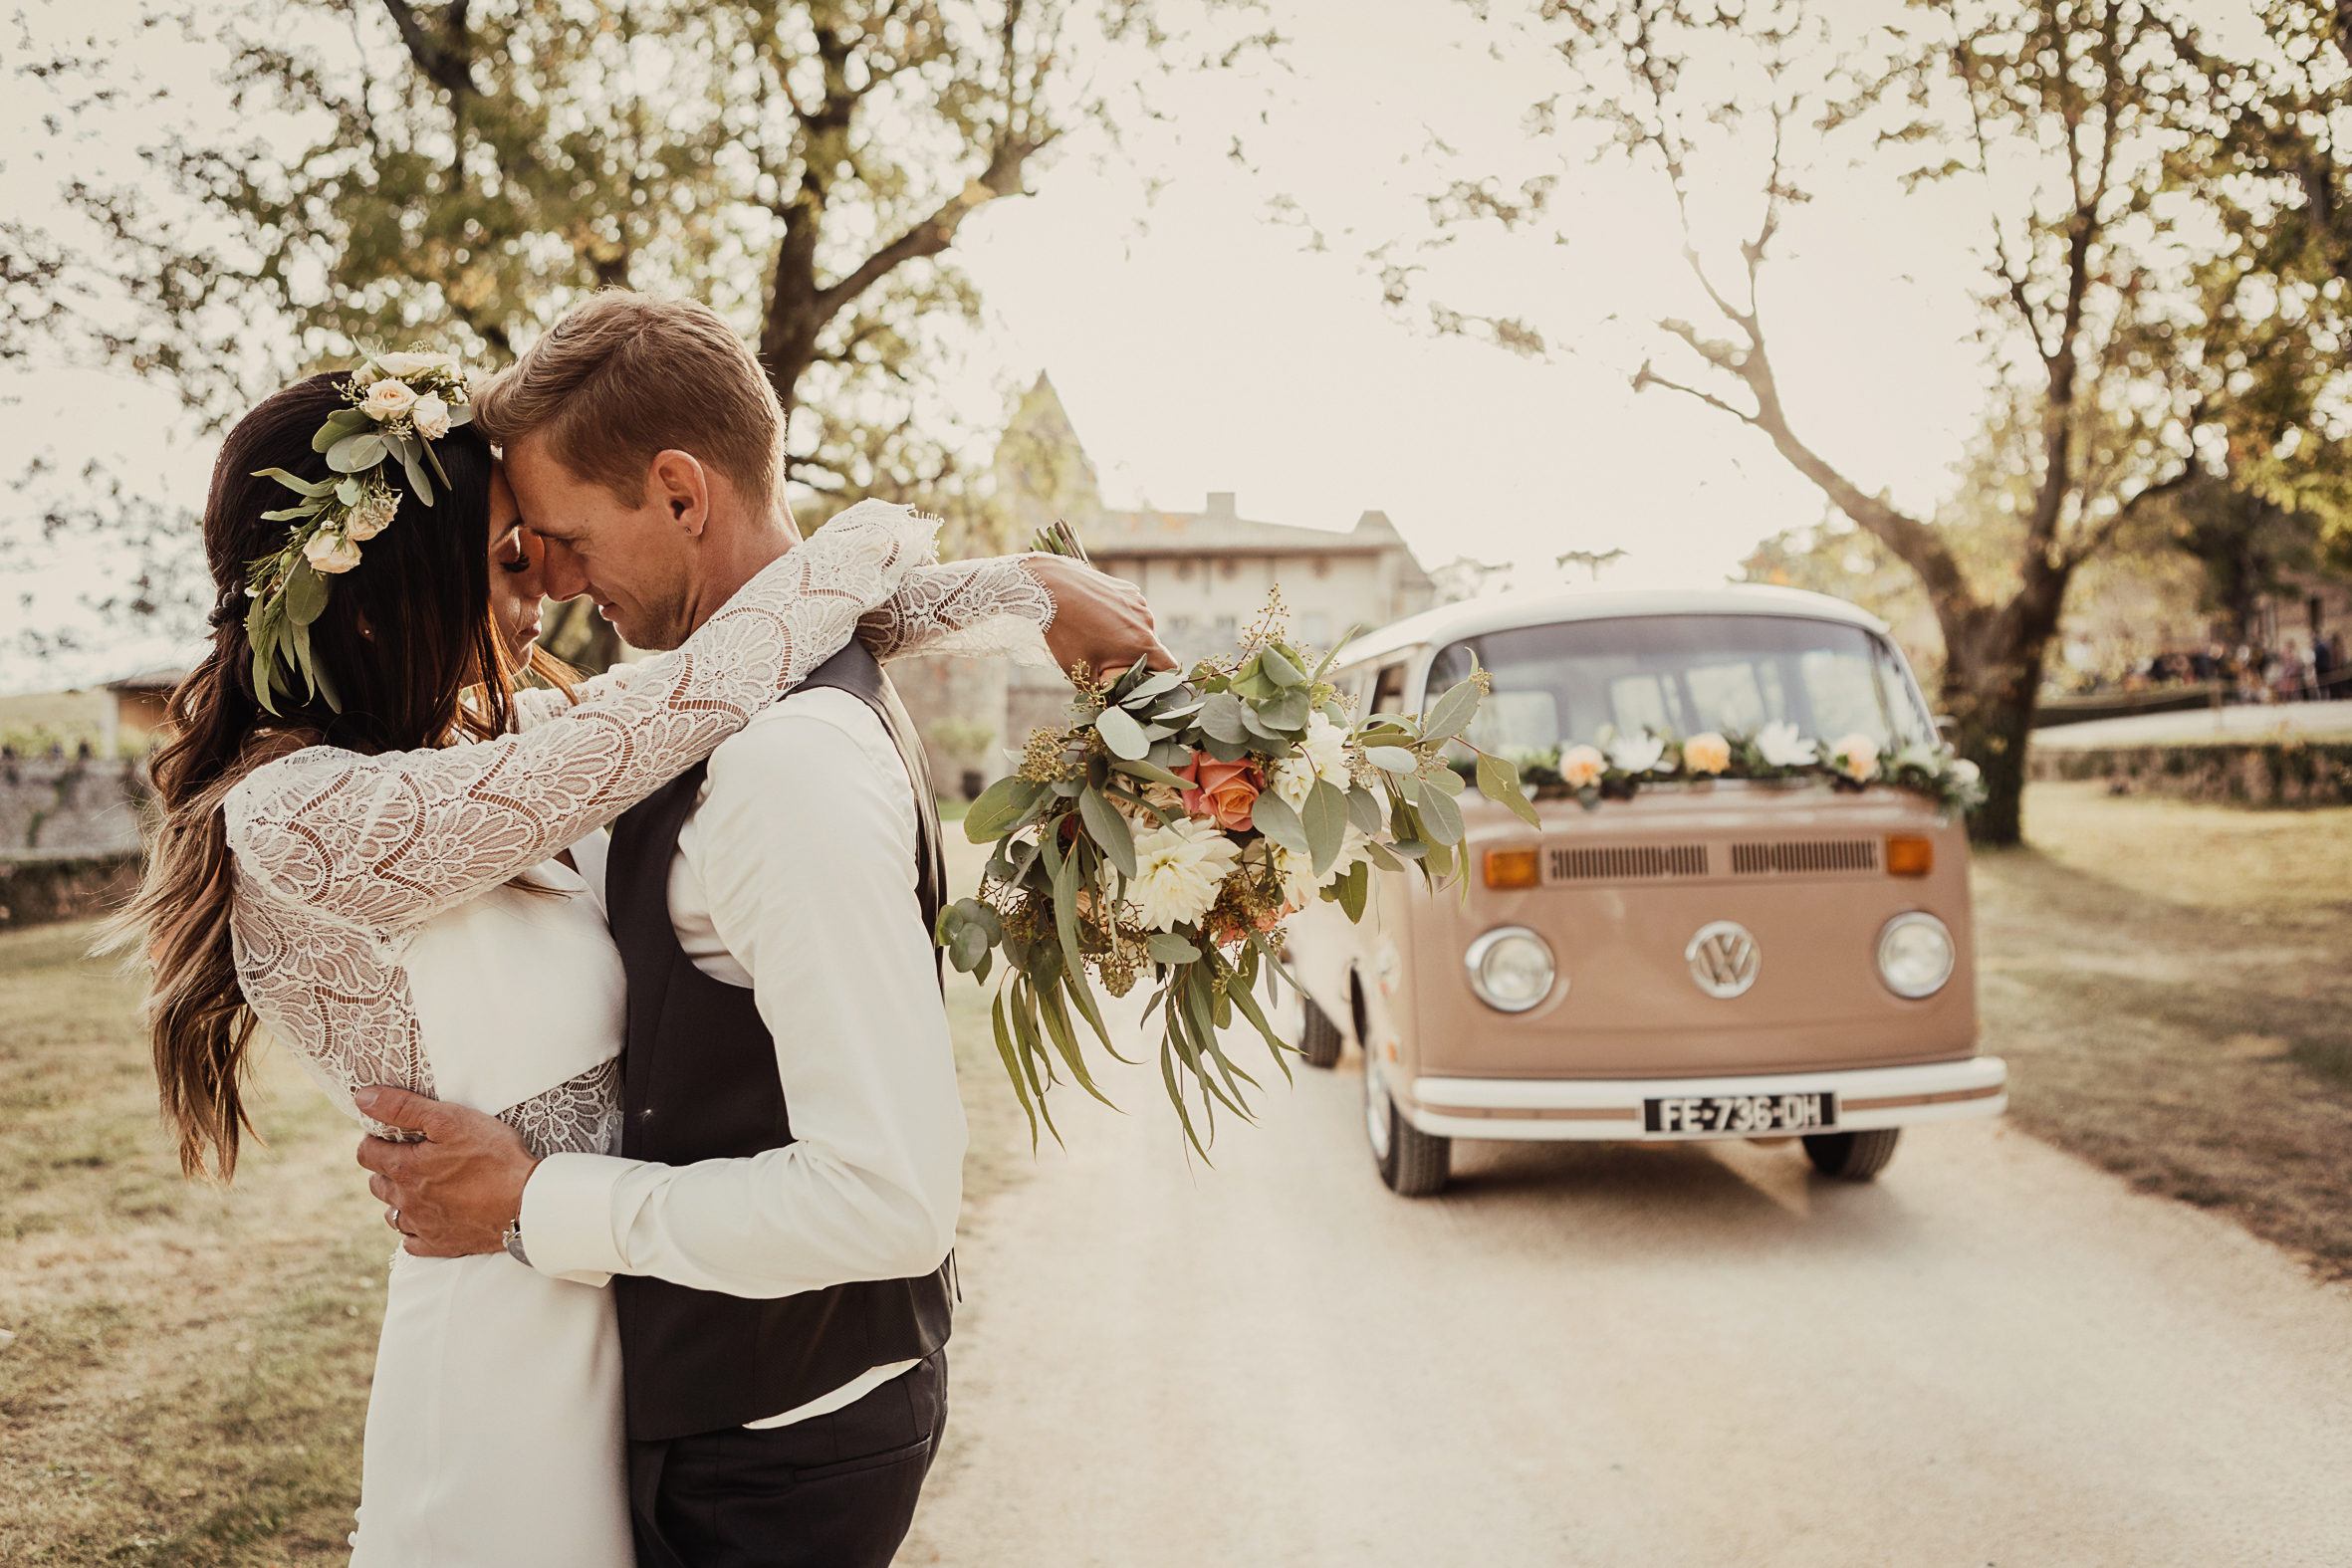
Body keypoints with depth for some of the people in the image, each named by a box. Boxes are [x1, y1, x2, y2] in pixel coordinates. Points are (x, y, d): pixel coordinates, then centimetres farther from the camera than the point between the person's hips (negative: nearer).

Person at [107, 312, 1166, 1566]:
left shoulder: (496, 737, 0)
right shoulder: (301, 822, -24)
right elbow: (676, 709, -28)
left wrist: (1029, 587, -3)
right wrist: (880, 534, -14)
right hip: (519, 1334, -7)